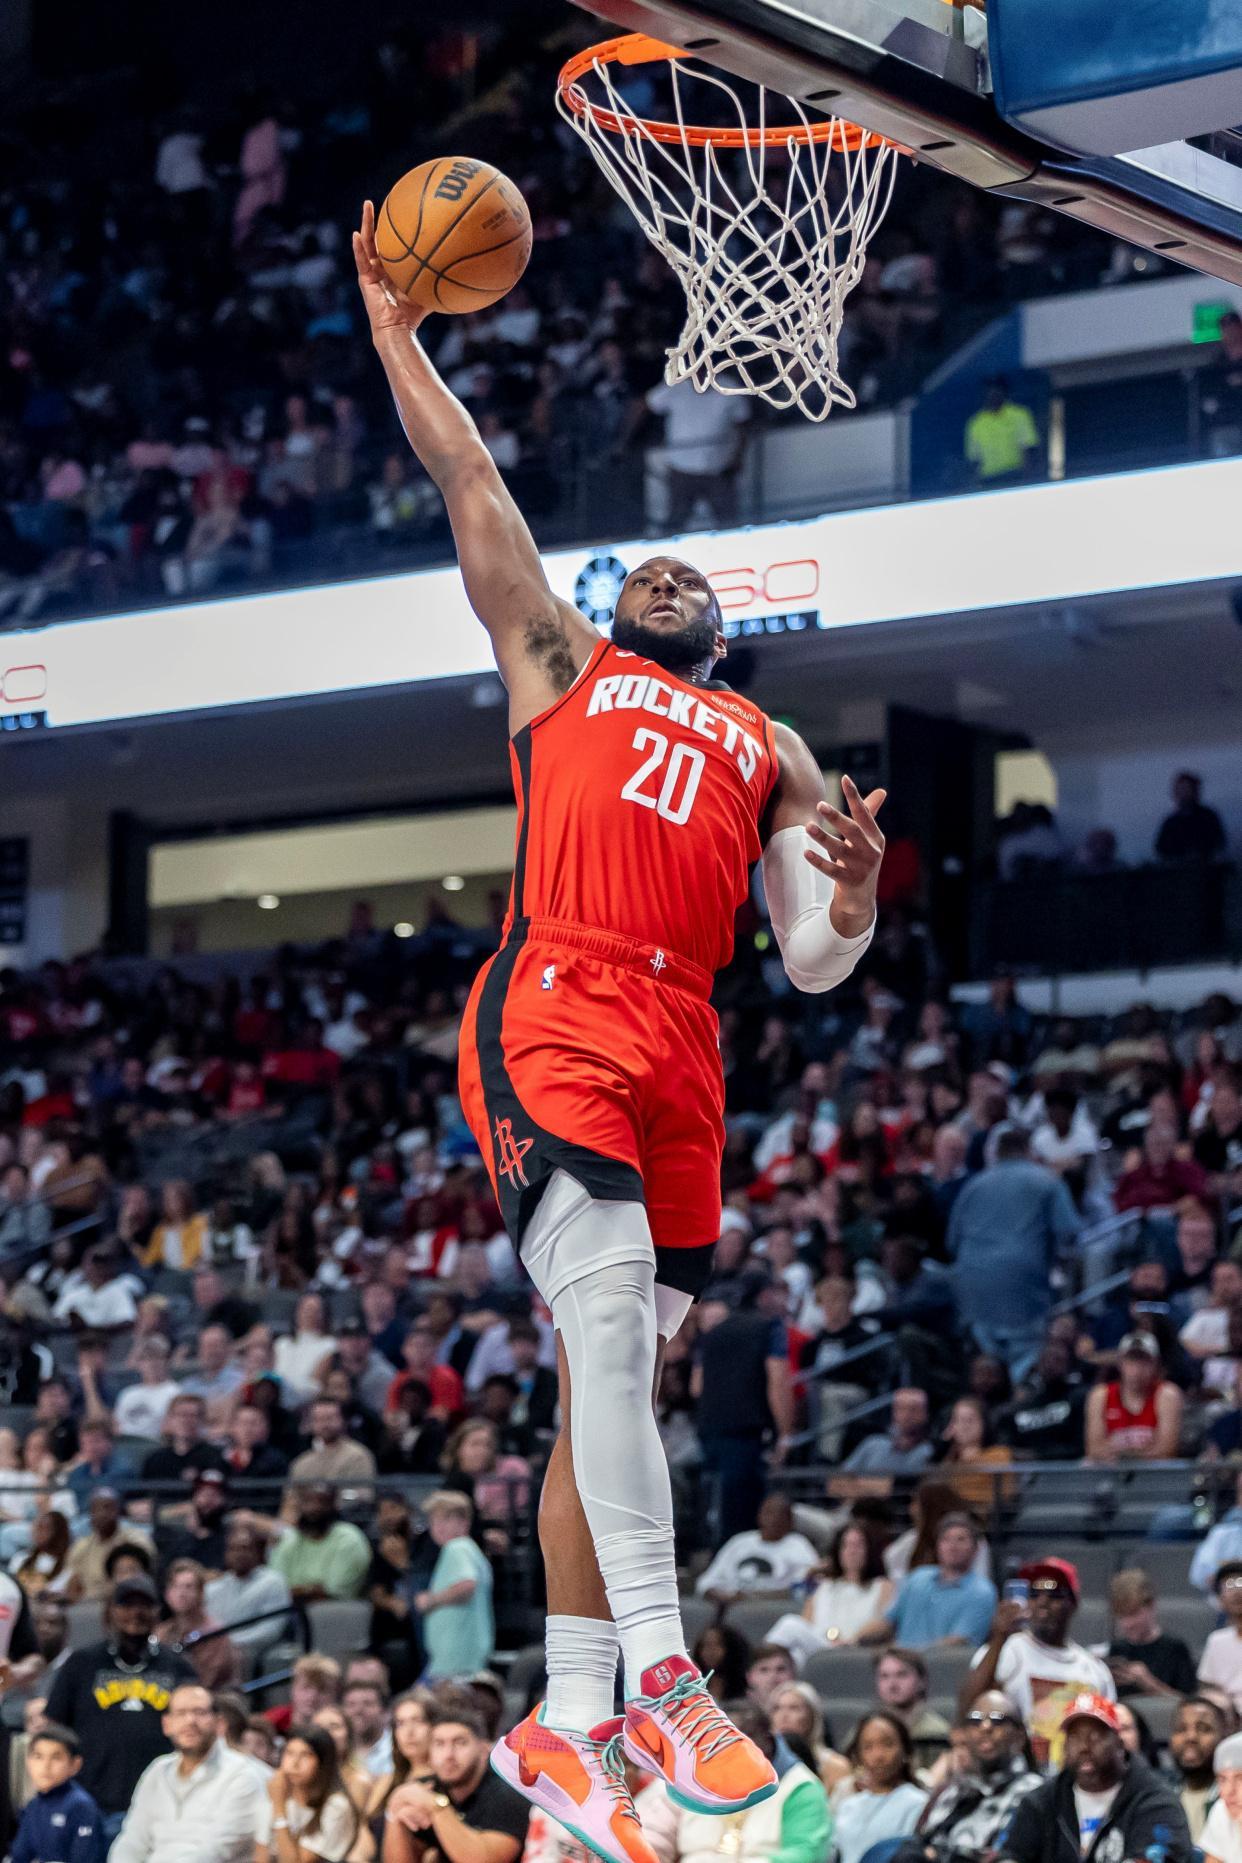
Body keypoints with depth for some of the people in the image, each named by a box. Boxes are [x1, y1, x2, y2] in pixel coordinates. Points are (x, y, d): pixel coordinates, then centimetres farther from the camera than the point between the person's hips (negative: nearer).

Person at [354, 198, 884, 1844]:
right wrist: (396, 334, 20)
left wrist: (854, 891, -5)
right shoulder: (558, 660, 22)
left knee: (611, 1372, 3)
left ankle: (569, 1724, 6)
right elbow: (472, 490, 19)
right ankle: (659, 1671, -28)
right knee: (609, 1313, -24)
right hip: (551, 1010, -4)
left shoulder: (770, 753, 26)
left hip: (681, 1054, 4)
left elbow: (815, 964, 16)